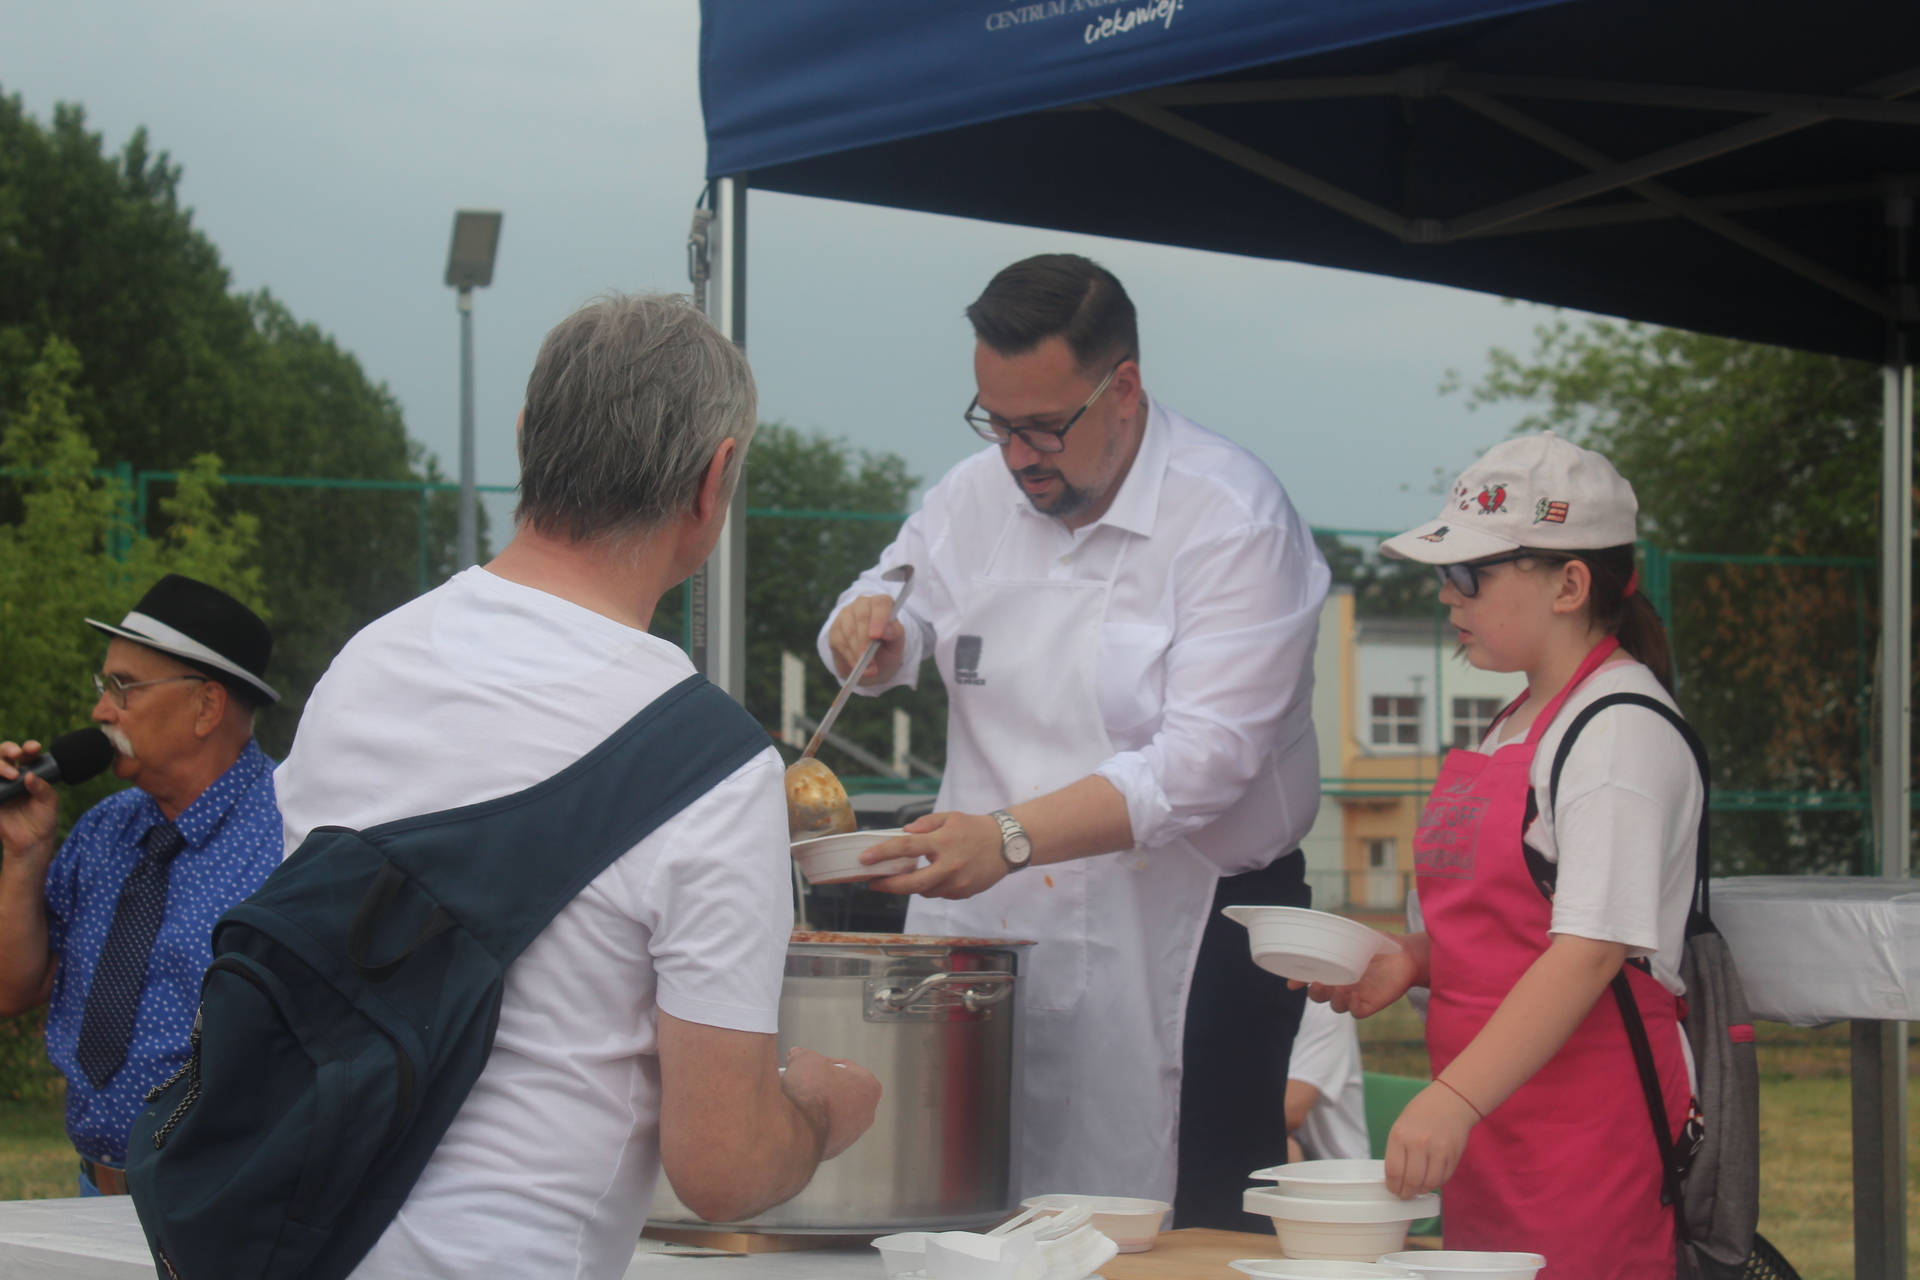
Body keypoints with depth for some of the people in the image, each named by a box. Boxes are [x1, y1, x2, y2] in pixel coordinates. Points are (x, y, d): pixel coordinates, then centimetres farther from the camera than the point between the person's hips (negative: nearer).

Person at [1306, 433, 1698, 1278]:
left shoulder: (1623, 732, -12)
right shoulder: (1517, 724, 17)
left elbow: (1593, 949, -21)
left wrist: (1454, 1098, -28)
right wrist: (1409, 962, 8)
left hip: (1588, 1128, -9)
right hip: (1491, 1127, 9)